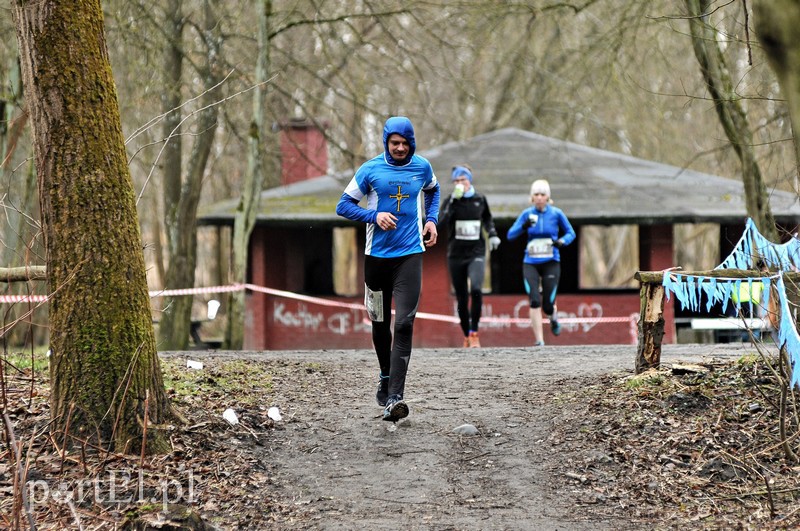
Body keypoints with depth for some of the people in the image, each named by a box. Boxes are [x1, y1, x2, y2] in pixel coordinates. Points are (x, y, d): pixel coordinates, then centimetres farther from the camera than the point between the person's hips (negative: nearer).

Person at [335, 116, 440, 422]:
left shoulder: (422, 167, 4)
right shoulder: (370, 170, -2)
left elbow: (433, 191, 27)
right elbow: (344, 205, 1)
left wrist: (431, 219, 11)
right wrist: (375, 216, -14)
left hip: (410, 255, -1)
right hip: (377, 255, 1)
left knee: (404, 324, -14)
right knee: (380, 322, 13)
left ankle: (394, 398, -21)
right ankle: (386, 377, 38)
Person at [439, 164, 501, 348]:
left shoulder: (480, 200, 4)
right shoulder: (450, 201, 0)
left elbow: (487, 218, 25)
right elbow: (441, 222, -18)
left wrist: (492, 233, 9)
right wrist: (453, 201, -23)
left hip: (476, 254, -1)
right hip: (456, 255, 1)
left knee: (476, 290, -25)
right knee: (462, 298, 5)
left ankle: (474, 332, -14)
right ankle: (467, 336, 22)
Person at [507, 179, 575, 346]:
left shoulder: (556, 213, -2)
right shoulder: (527, 214, 1)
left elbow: (571, 233, 8)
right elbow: (511, 235, -4)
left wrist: (562, 241, -14)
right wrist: (524, 227, -23)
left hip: (551, 263, -1)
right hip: (530, 263, 1)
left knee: (548, 305, -3)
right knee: (535, 302, -14)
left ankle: (553, 318, 35)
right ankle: (539, 341, -7)